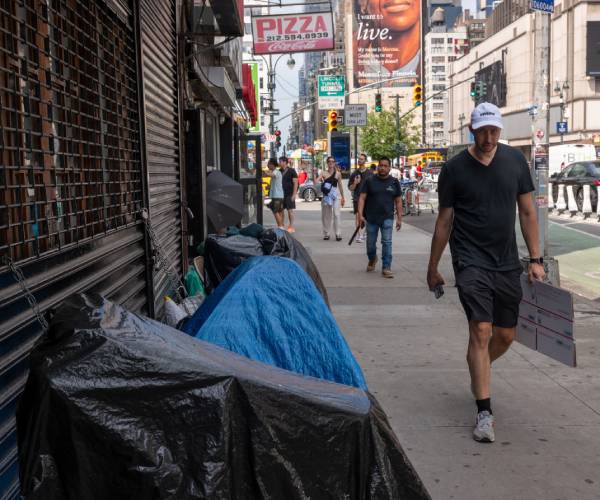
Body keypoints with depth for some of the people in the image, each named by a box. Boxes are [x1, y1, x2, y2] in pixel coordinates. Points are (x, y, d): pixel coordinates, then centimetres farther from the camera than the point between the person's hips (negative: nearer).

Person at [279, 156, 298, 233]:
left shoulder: (291, 171, -7)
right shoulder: (280, 171, 11)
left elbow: (295, 183, -10)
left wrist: (294, 194, -16)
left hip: (289, 194, -6)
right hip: (281, 194, 6)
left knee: (290, 210, -2)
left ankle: (291, 227, 4)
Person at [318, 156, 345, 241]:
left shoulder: (338, 174, 7)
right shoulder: (324, 174, 4)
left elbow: (340, 186, 14)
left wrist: (343, 197, 16)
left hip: (336, 196, -1)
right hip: (326, 196, 1)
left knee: (336, 214, -11)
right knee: (326, 215, 6)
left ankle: (338, 234, -9)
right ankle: (326, 233, 17)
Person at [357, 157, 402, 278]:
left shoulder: (394, 182, 4)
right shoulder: (370, 181, 0)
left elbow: (398, 201, 7)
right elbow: (362, 198, -3)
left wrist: (399, 218, 2)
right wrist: (360, 215, -13)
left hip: (387, 218, 0)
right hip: (371, 218, 0)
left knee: (387, 242, -8)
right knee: (370, 243, 11)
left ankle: (386, 268, -3)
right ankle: (372, 260, 39)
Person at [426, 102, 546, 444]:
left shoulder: (515, 160, 4)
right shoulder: (455, 169, -4)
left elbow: (527, 211, 8)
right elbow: (445, 221, 3)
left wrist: (536, 259, 3)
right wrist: (433, 268, 8)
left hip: (507, 262, 4)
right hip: (471, 261, -4)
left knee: (506, 336, 11)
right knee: (481, 331, -13)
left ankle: (479, 373, 42)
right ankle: (484, 412, -6)